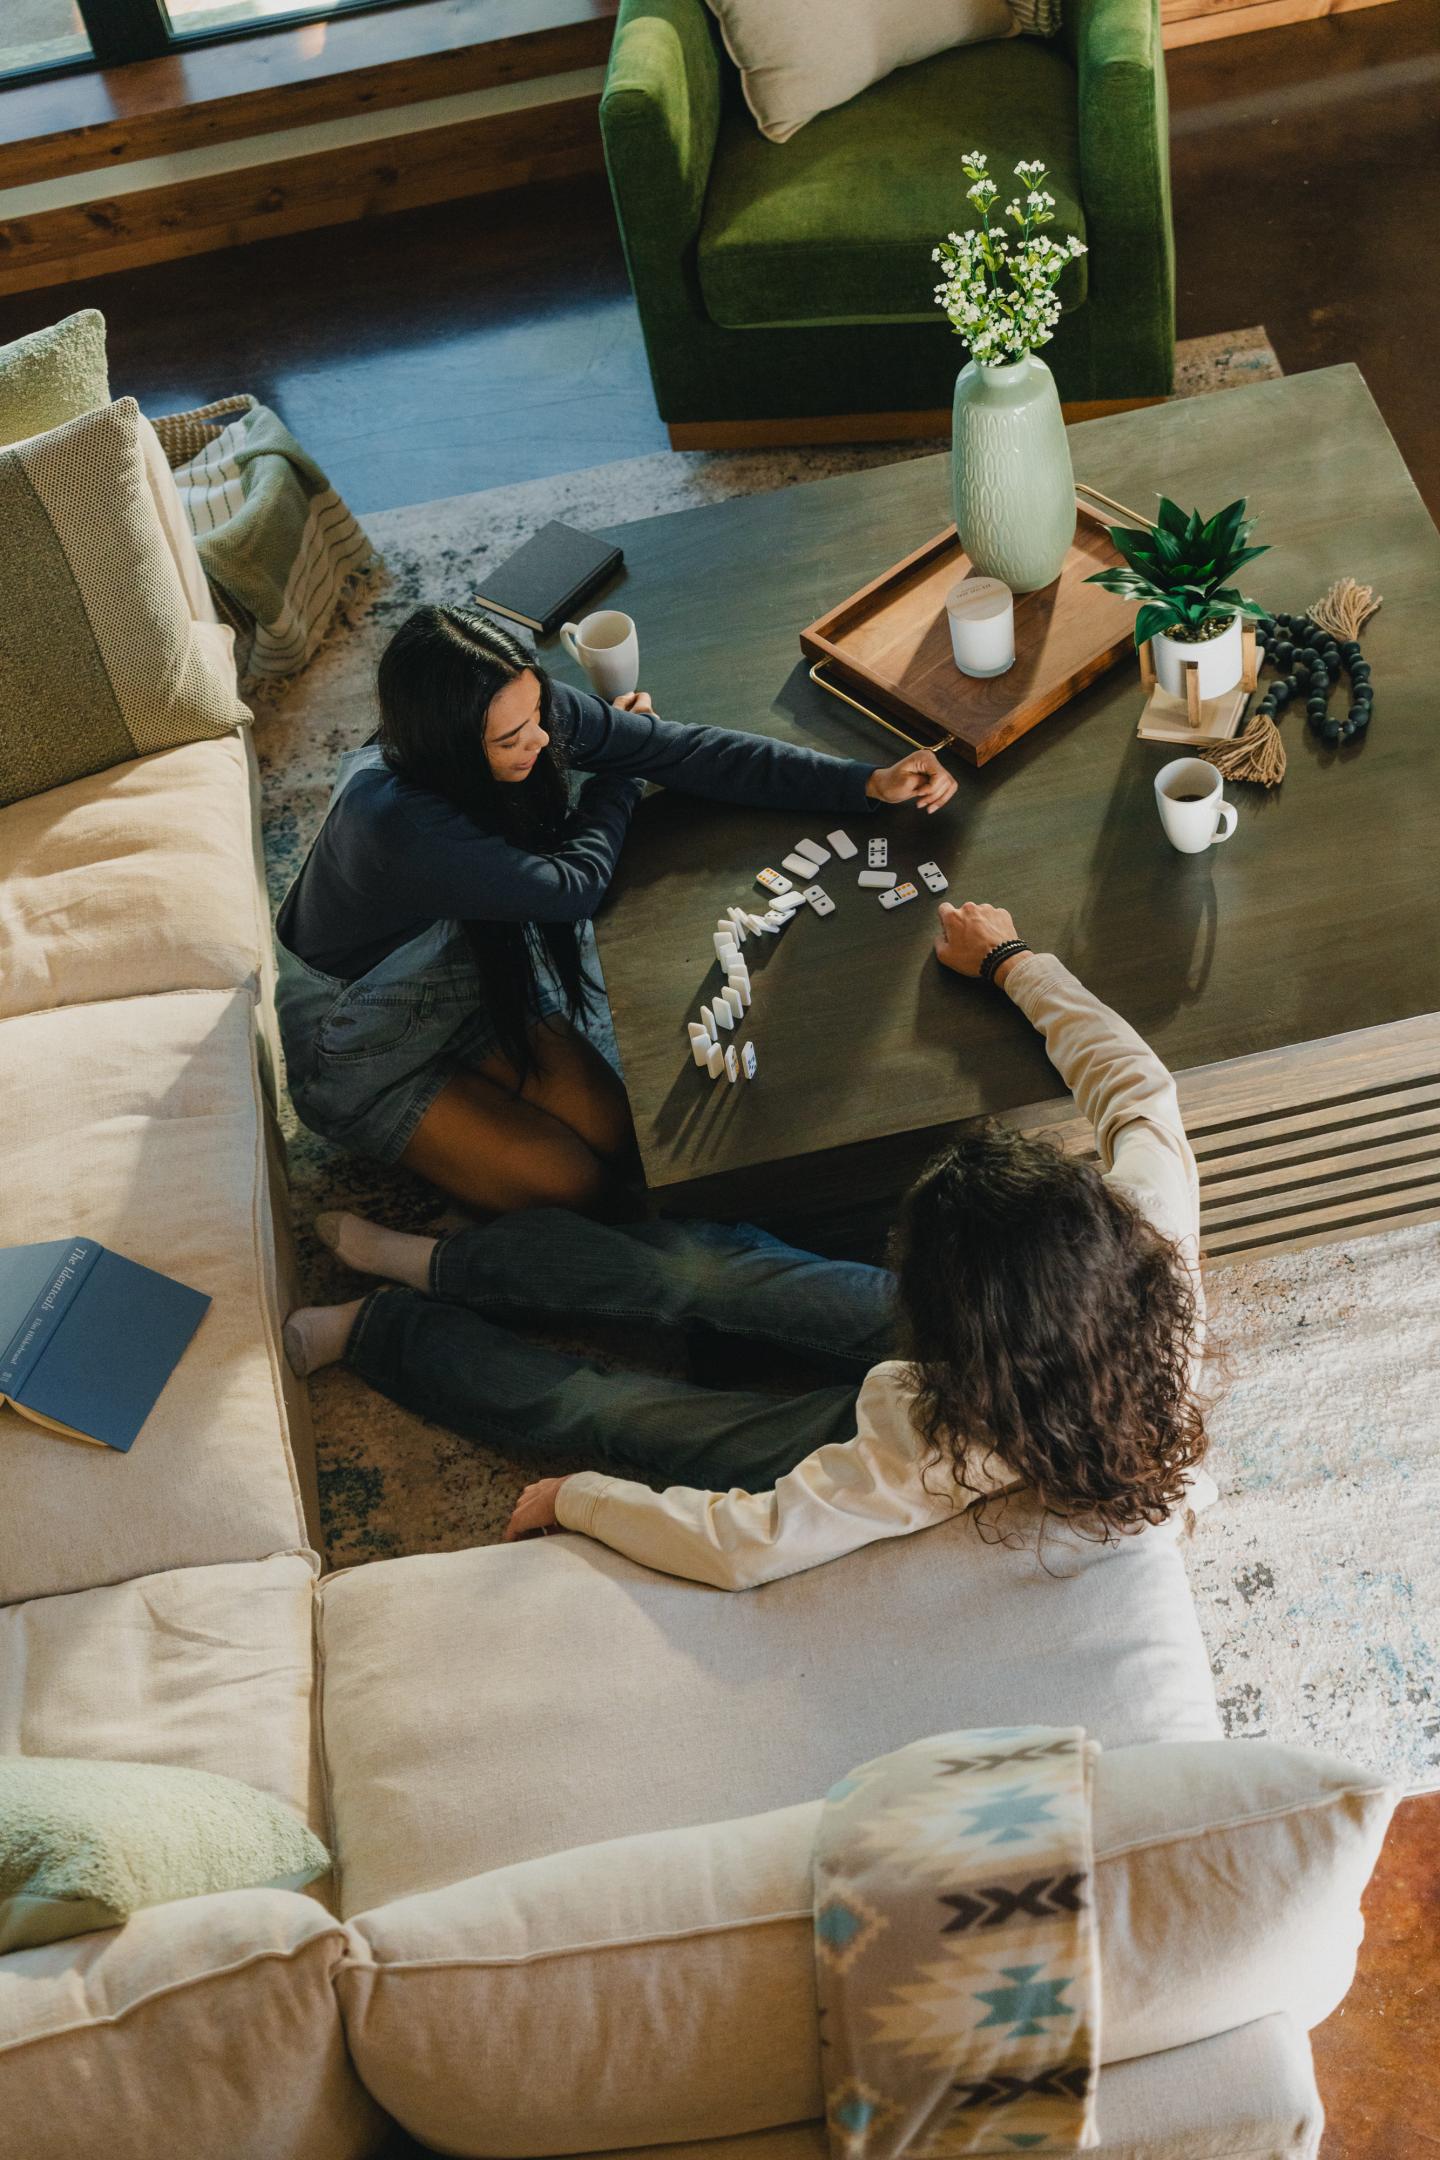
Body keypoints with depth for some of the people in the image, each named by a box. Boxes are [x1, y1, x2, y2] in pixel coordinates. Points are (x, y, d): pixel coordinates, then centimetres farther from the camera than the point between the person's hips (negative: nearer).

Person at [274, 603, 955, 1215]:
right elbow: (574, 885, -30)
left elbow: (691, 753, -17)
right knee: (574, 1184, -10)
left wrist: (868, 783, -23)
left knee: (619, 1139, -4)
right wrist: (618, 775, -12)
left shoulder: (529, 710, -20)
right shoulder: (392, 820, -41)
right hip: (361, 1047, -6)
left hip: (474, 978, 6)